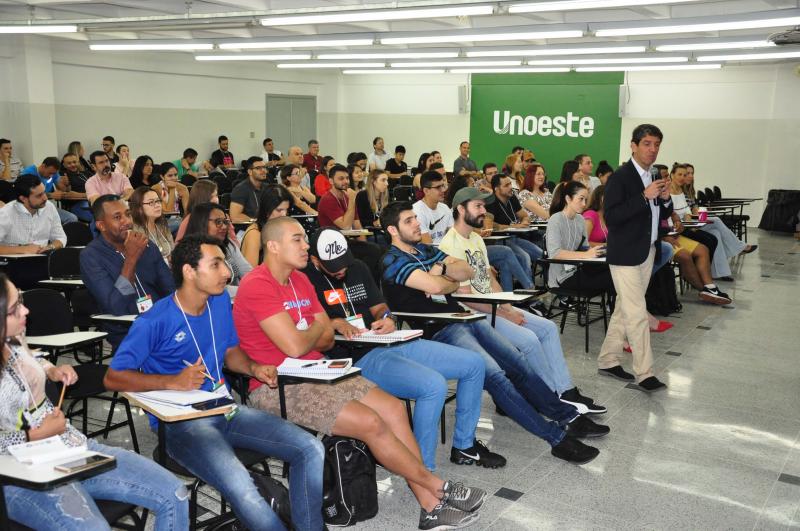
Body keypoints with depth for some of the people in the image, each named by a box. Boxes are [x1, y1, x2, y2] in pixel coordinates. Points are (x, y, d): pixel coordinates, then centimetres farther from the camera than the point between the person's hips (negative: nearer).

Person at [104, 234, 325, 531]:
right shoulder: (155, 322, -13)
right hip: (182, 423, -6)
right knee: (241, 487, -34)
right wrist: (173, 381, -22)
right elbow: (112, 378, -12)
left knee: (310, 449, -8)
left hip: (226, 409, 7)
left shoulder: (221, 302, 6)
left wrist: (253, 369, -1)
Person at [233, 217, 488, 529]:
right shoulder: (257, 286, -16)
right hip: (275, 387, -9)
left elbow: (328, 339, 9)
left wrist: (301, 336, -12)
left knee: (393, 408, -5)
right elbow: (295, 346, -23)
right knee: (371, 423, -19)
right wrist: (316, 329, -2)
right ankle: (439, 488, 0)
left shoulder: (300, 280, 12)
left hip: (314, 372, 9)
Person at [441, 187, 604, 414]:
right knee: (529, 339, -23)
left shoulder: (476, 239, 15)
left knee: (548, 327, 1)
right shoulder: (451, 245, -18)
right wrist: (504, 315, -13)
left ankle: (566, 391, 3)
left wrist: (508, 308, 0)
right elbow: (466, 297, -20)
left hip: (494, 307, 10)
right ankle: (555, 397, -4)